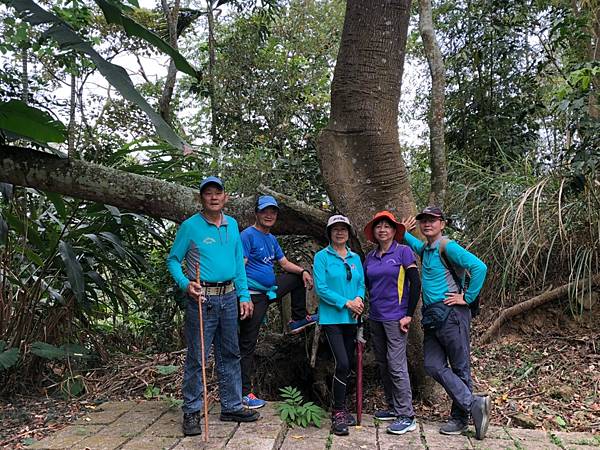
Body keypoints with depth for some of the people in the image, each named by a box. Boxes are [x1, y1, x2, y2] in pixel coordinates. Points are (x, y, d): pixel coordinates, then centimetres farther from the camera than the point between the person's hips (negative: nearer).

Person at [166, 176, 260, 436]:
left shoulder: (232, 225, 10)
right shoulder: (190, 226, -6)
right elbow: (172, 260, -2)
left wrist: (244, 295, 9)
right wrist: (185, 284, -19)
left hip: (229, 298, 6)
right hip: (202, 298, -5)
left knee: (230, 355, 13)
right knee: (196, 358, 0)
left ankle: (232, 407, 25)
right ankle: (192, 412, 14)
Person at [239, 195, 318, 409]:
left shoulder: (272, 239, 13)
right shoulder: (248, 235, -13)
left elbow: (285, 263, 20)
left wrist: (303, 271, 2)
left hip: (271, 290, 8)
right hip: (254, 295, -8)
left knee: (299, 278, 17)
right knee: (247, 344, -1)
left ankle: (298, 319, 25)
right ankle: (245, 392, 8)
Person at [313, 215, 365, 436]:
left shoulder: (355, 258, 12)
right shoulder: (322, 256, -5)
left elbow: (361, 283, 10)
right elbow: (320, 288, -12)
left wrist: (359, 298, -12)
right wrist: (346, 303, -17)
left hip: (351, 318, 6)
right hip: (331, 317, -6)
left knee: (348, 364, 12)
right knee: (342, 363, -14)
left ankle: (340, 407, 29)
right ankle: (338, 413, 0)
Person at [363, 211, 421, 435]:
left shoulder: (403, 252, -6)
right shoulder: (370, 257, 10)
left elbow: (415, 283, -9)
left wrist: (409, 315, -12)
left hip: (395, 317, -6)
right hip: (375, 318, 6)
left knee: (396, 366, -6)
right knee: (383, 365, 12)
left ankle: (407, 417, 3)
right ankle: (393, 407, 26)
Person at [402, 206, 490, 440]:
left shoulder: (448, 247, -9)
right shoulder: (424, 249, 16)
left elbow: (479, 267, -18)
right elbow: (415, 243, 41)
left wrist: (468, 298, -14)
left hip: (451, 314, -8)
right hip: (431, 316, 8)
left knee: (460, 367, 4)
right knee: (433, 366, 1)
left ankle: (460, 418, 12)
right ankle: (474, 404, 6)